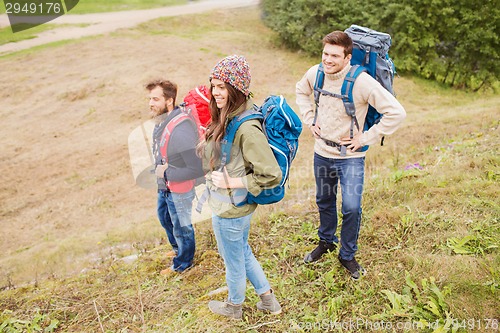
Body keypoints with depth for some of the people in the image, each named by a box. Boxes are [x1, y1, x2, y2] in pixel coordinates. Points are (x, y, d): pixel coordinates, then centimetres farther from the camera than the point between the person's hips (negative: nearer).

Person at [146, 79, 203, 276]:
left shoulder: (180, 131, -34)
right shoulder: (161, 121, -6)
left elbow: (197, 169, -33)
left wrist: (166, 172, -26)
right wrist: (159, 169, 4)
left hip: (179, 190, -9)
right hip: (164, 186, 9)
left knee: (181, 226, 14)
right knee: (164, 216, 30)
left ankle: (182, 263, 41)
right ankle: (178, 248, 58)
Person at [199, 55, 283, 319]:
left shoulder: (246, 127, -29)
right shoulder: (228, 117, -1)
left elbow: (272, 176, -28)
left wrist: (232, 182, -23)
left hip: (230, 211, -9)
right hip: (232, 207, 9)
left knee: (234, 262, 18)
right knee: (243, 254, 28)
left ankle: (233, 307, 47)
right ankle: (268, 300, 47)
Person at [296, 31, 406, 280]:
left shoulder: (362, 81, -24)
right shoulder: (315, 73, -8)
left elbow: (396, 113, -23)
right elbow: (301, 91, 16)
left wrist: (365, 138, -19)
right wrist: (309, 120, 4)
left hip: (350, 156, -4)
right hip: (321, 152, 5)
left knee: (351, 207, -6)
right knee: (324, 201, 20)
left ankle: (347, 255, 20)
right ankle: (326, 241, 45)